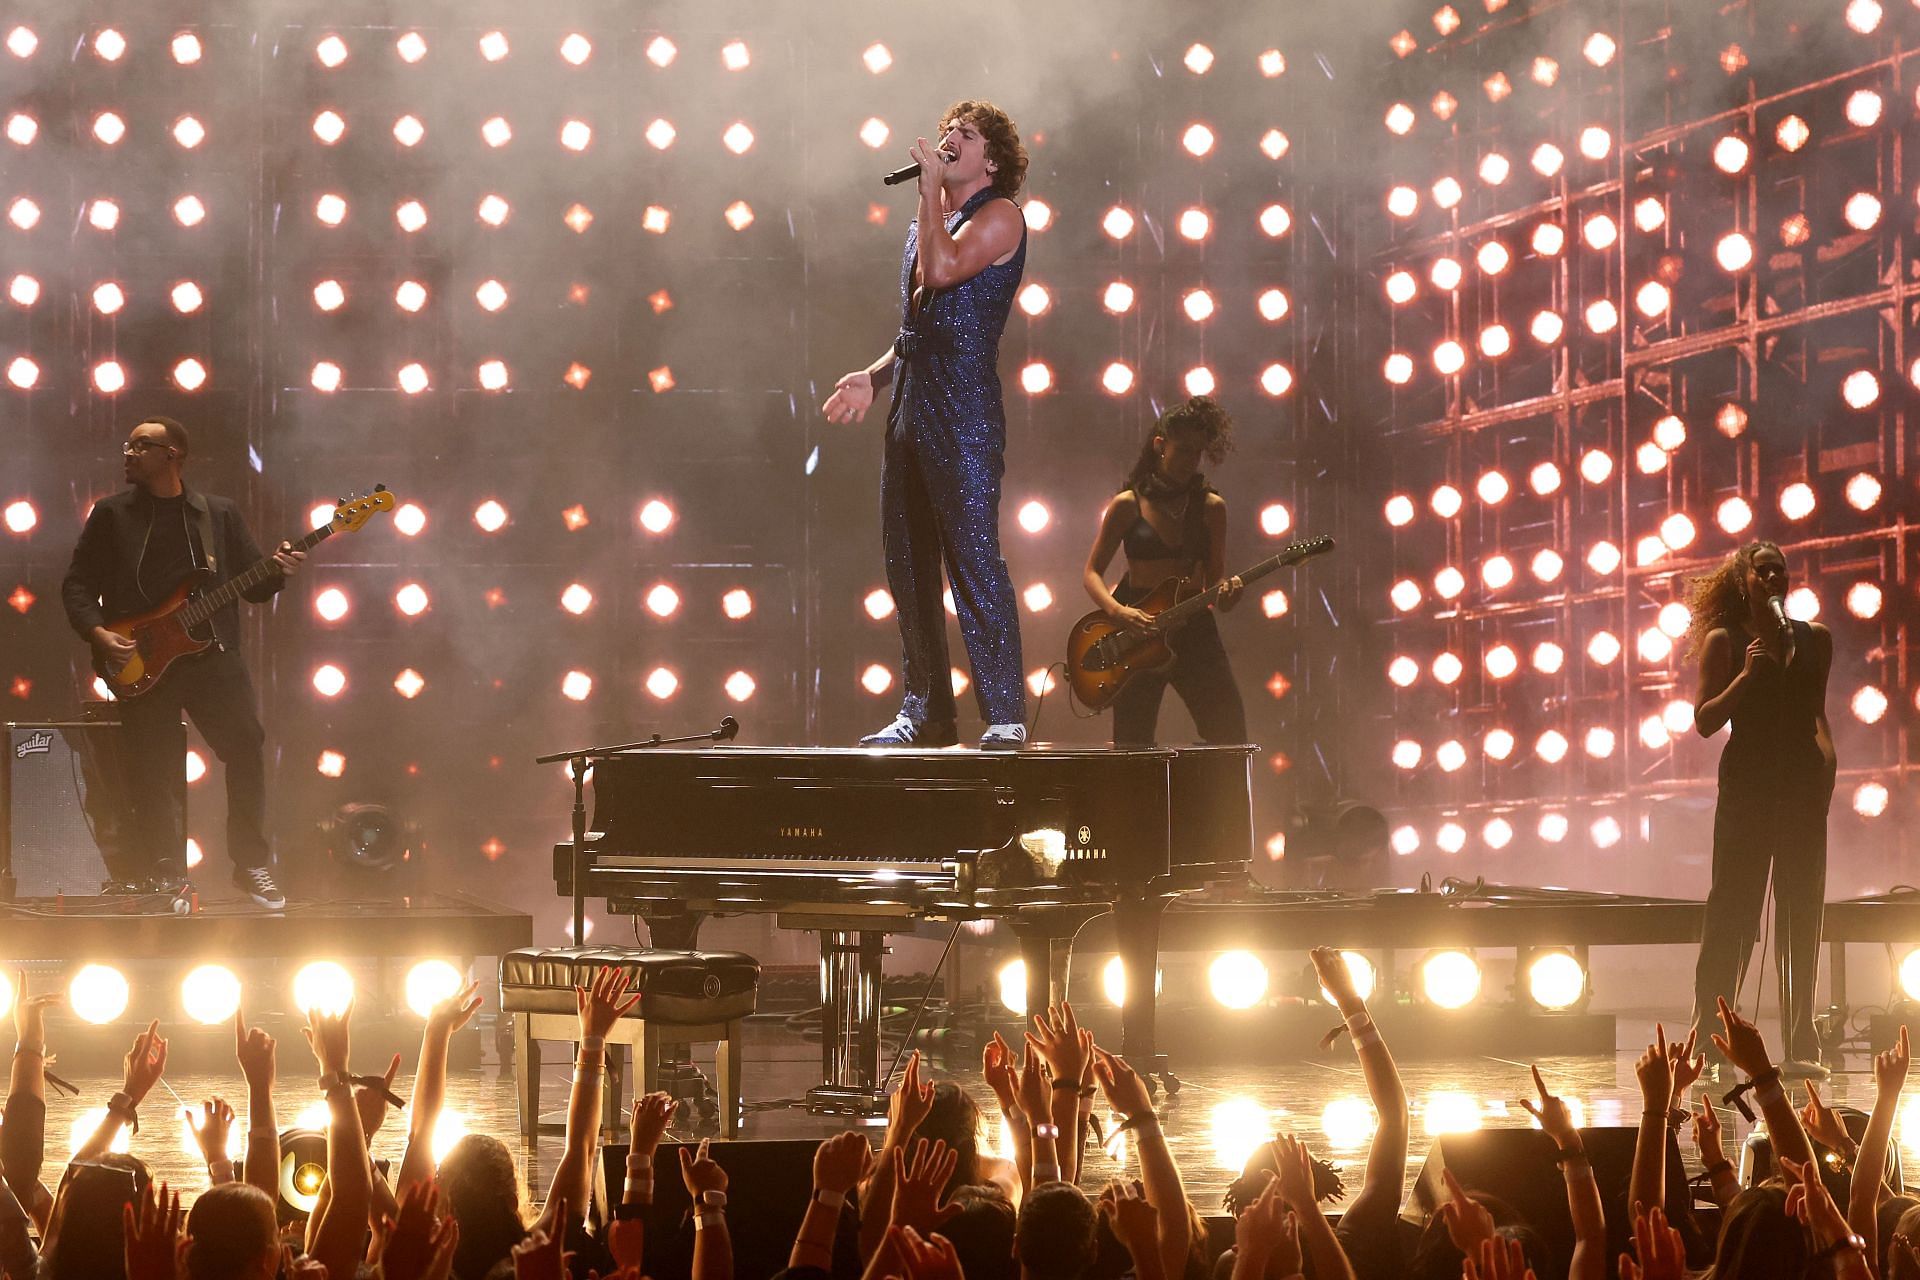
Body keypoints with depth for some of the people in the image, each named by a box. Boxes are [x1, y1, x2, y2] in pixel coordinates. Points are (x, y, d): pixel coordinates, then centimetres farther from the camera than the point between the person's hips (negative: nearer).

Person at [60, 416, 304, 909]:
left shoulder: (220, 515, 11)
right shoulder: (111, 515, 8)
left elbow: (252, 586, 11)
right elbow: (78, 584, 6)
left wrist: (278, 572, -11)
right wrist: (97, 633, -10)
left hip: (212, 655, 1)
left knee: (247, 748, -9)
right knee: (152, 771, -1)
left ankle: (252, 867, 2)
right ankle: (163, 875, 11)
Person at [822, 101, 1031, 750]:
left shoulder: (998, 216, -2)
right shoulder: (928, 222, 23)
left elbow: (941, 269, -20)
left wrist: (930, 187, -9)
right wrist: (873, 375, 15)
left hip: (964, 411, -9)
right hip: (909, 408, 9)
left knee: (973, 556, -13)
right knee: (906, 564, 7)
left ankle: (1005, 715, -14)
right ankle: (925, 712, 14)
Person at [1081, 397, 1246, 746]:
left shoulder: (1211, 507, 7)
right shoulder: (1128, 505, 0)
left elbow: (1215, 578, 9)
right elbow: (1092, 572, 1)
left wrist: (1226, 596, -15)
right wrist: (1117, 611, -18)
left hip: (1193, 629, 2)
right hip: (1135, 636, -2)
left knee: (1230, 739, -9)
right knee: (1132, 751, -2)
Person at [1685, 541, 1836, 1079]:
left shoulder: (1814, 639, 12)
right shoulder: (1724, 641, 2)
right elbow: (1705, 721, -2)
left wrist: (1826, 755, 3)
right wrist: (1746, 676, -14)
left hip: (1802, 782, 3)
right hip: (1747, 783, -3)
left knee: (1802, 912, 2)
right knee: (1733, 909, -5)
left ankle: (1800, 1043, 4)